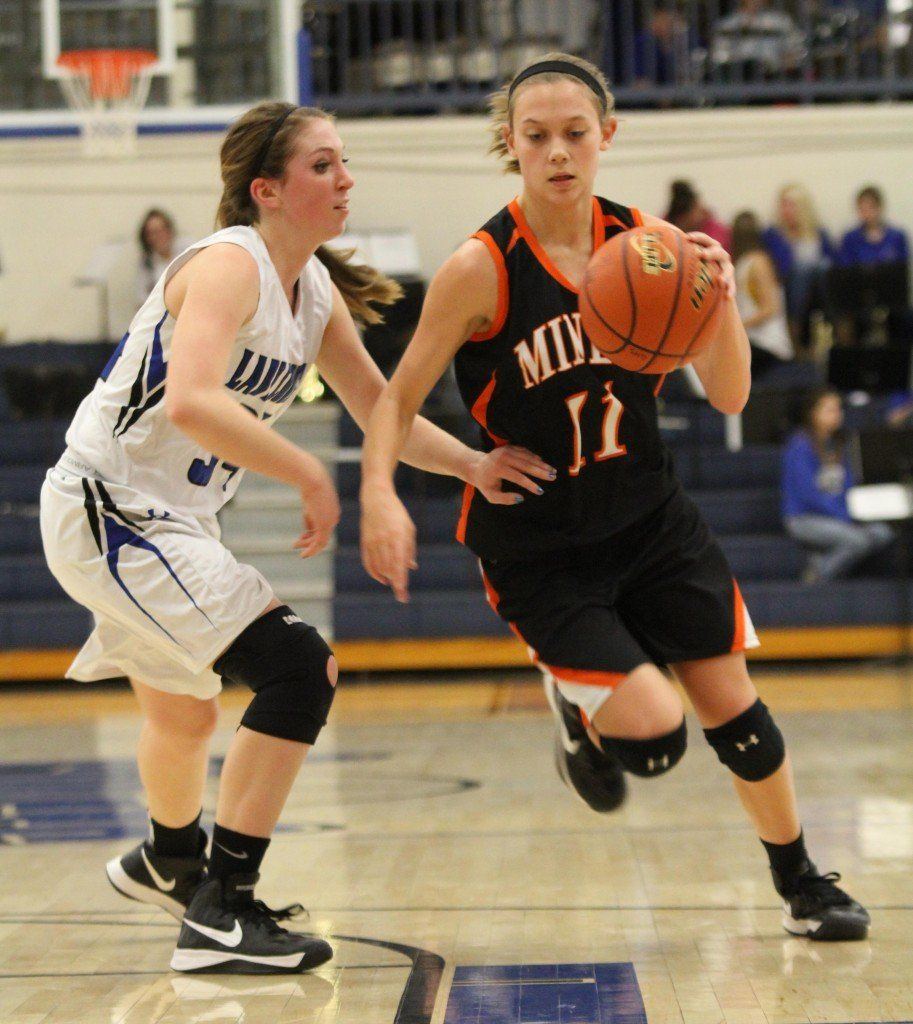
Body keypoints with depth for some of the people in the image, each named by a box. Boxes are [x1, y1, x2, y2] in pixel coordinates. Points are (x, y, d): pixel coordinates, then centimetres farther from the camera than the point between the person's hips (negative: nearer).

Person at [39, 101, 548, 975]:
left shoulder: (317, 289, 6)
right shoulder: (228, 265, -21)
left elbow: (381, 411, 13)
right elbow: (191, 402, -37)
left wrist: (471, 463, -3)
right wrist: (307, 476, -30)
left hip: (166, 521, 10)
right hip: (108, 507, -10)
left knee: (183, 712, 29)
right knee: (296, 666, -18)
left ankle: (165, 862, 59)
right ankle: (219, 914, -15)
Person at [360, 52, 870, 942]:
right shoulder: (480, 270, -18)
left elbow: (729, 398, -3)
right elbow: (398, 399, -13)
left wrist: (721, 298, -21)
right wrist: (379, 495, -31)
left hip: (649, 522, 4)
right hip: (536, 551, -4)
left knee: (732, 704, 9)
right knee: (653, 737, -14)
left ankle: (802, 886, 32)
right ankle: (579, 713, 23)